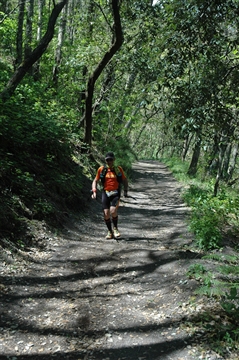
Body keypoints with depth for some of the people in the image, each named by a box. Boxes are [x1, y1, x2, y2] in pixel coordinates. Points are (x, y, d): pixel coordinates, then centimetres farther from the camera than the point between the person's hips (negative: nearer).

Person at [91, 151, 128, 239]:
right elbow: (95, 181, 12)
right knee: (106, 214, -4)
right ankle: (110, 232, 17)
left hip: (115, 193, -1)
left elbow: (125, 180, 15)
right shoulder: (101, 169, 4)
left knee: (113, 211, -20)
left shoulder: (118, 169, 3)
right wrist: (94, 191, -1)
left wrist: (125, 191, 2)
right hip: (105, 193, 2)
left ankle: (115, 228, 7)